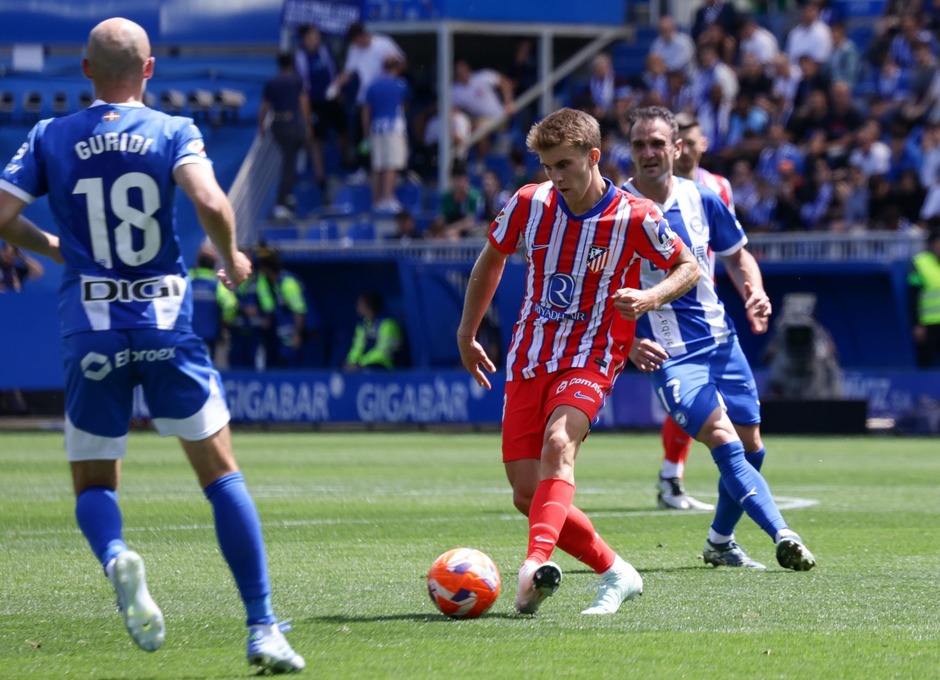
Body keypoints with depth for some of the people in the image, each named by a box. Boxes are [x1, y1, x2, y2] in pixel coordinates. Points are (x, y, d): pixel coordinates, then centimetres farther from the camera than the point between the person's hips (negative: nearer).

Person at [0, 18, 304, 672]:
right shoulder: (173, 131, -1)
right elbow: (211, 203, -18)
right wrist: (233, 258, 1)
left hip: (91, 334, 1)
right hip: (168, 326, -1)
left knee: (93, 484, 13)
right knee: (222, 474, 7)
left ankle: (115, 557, -22)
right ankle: (263, 629, -1)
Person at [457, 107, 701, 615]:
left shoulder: (634, 218, -11)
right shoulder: (529, 204, -1)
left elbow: (688, 267, 4)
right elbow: (491, 258, 17)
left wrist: (650, 298, -17)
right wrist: (466, 334, 20)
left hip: (590, 358, -5)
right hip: (528, 358, 5)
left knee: (558, 441, -34)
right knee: (526, 494, -3)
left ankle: (536, 564, -52)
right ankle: (615, 572, 15)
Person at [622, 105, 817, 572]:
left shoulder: (703, 200, 2)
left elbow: (737, 256, 16)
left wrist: (754, 294, -5)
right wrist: (627, 344, -19)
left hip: (720, 340, 5)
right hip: (666, 354, -5)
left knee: (750, 449, 8)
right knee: (724, 441, -21)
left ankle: (720, 543, 30)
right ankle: (782, 537, -33)